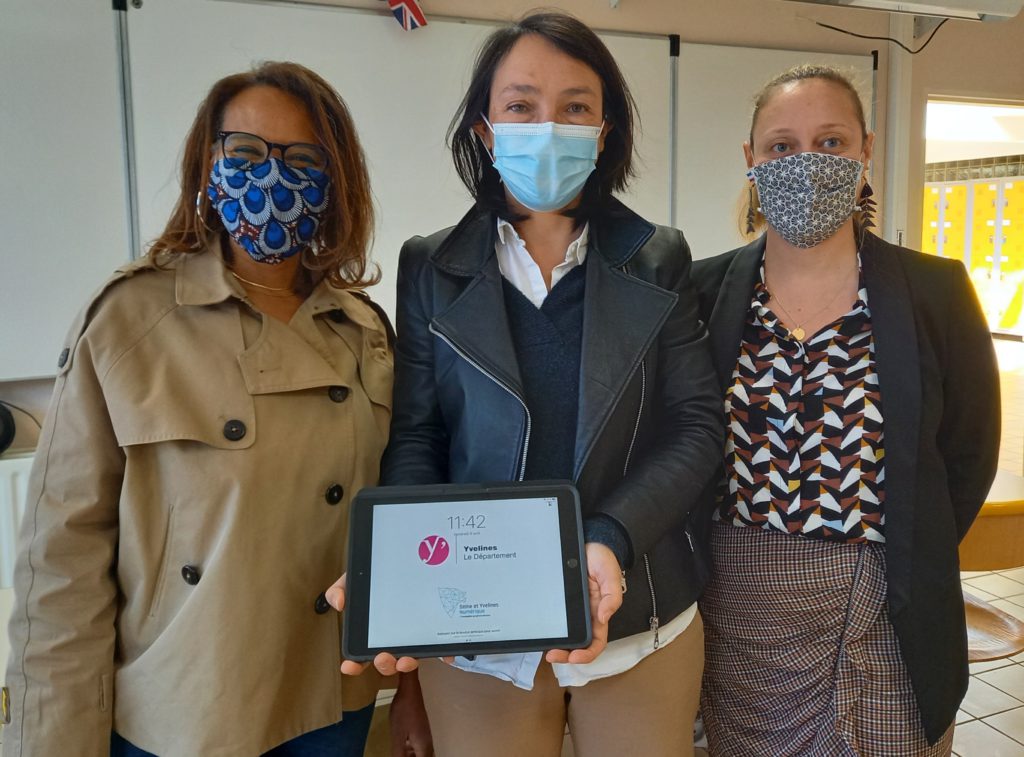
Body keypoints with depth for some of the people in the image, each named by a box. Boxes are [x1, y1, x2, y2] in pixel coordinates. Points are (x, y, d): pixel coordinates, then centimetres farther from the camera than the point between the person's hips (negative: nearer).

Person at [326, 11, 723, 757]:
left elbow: (697, 423, -4)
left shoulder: (658, 260, 1)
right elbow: (415, 438, -1)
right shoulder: (430, 268, 1)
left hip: (638, 617, 1)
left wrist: (611, 542, -19)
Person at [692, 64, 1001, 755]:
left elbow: (969, 453, 2)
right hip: (733, 619, 1)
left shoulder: (935, 291, -5)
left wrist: (909, 563, 2)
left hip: (881, 623, 0)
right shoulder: (705, 292, -4)